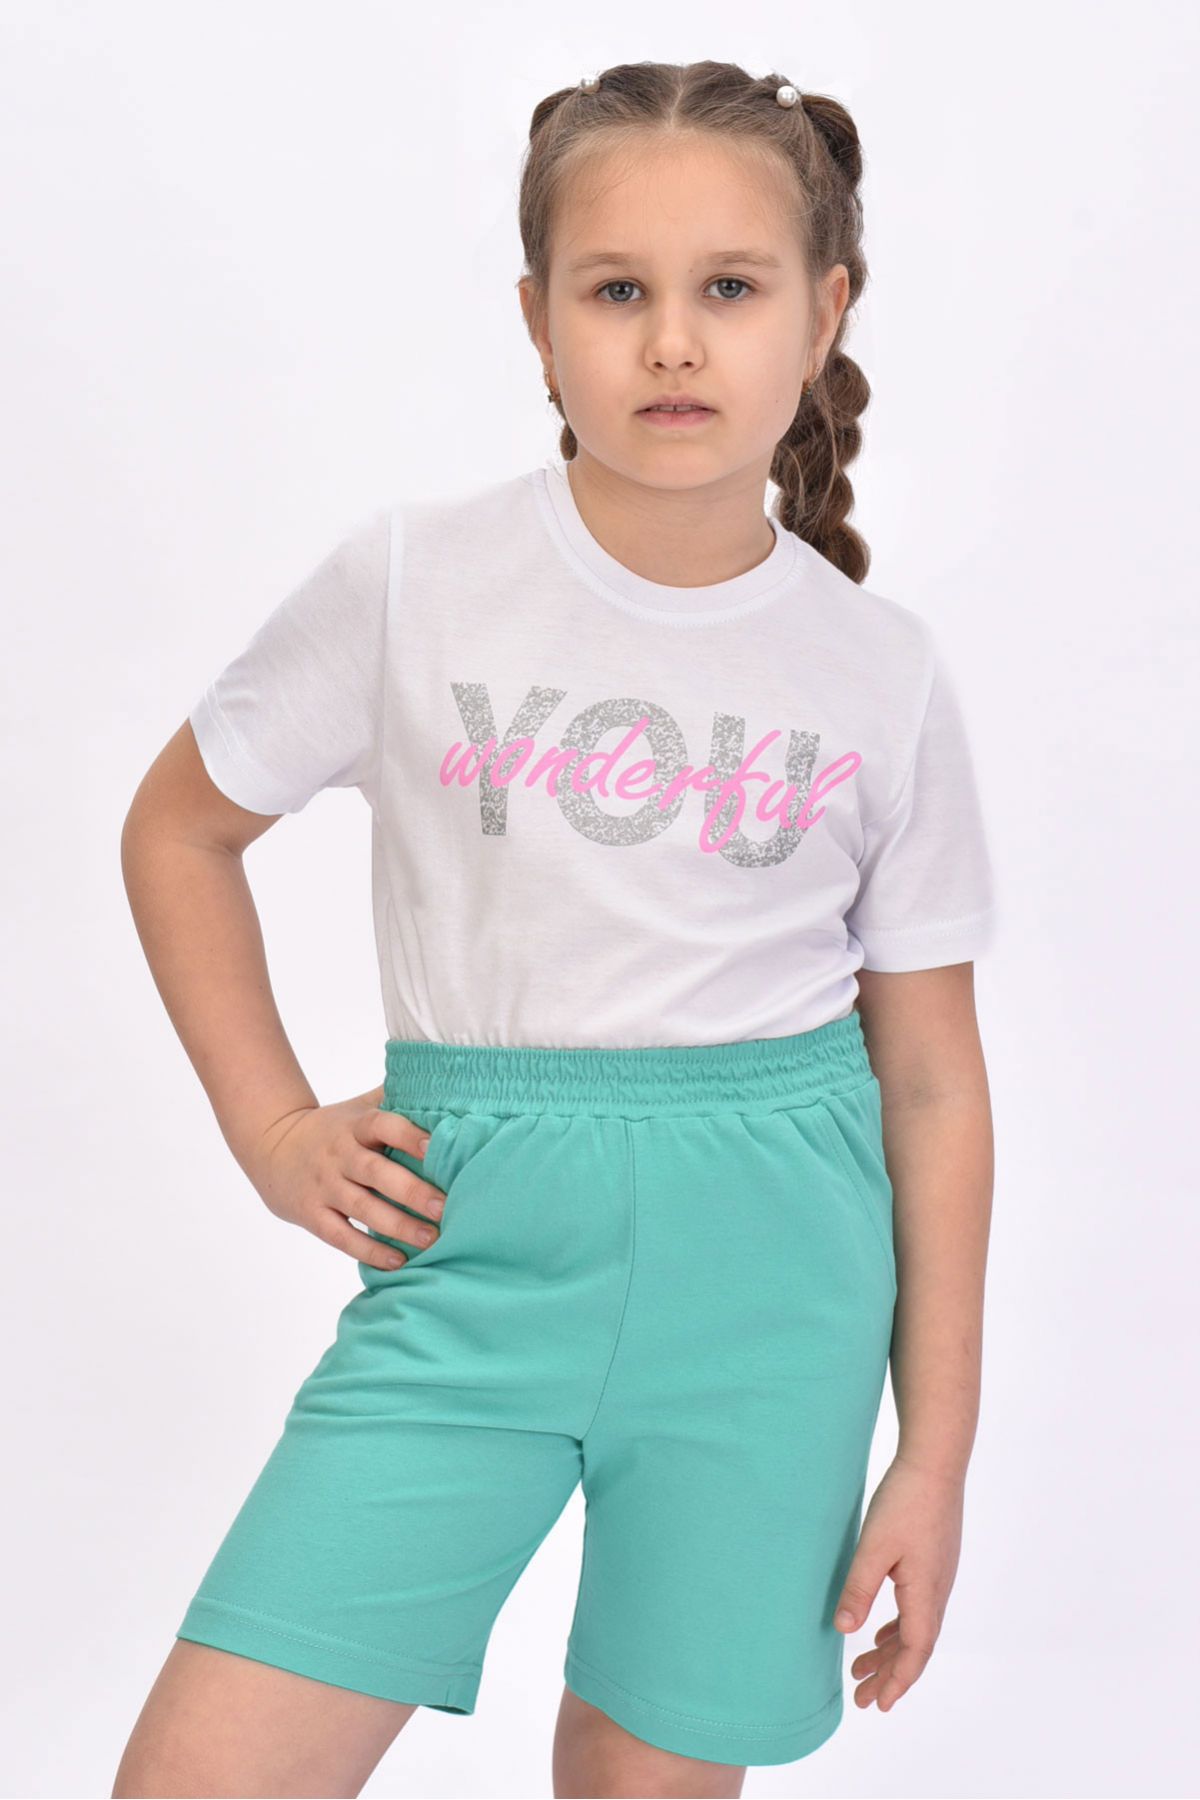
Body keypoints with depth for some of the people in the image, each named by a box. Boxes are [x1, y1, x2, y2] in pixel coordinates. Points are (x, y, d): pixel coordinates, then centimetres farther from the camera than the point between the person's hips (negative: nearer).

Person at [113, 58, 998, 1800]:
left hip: (770, 1265, 1)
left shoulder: (884, 676, -2)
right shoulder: (412, 583, -5)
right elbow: (179, 830, 9)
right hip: (481, 1247, 0)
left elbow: (930, 1072, 4)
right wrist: (271, 1126, 1)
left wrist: (936, 1451, 4)